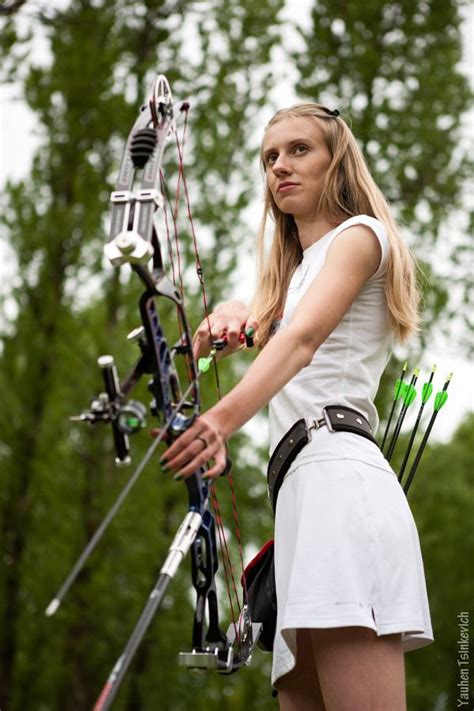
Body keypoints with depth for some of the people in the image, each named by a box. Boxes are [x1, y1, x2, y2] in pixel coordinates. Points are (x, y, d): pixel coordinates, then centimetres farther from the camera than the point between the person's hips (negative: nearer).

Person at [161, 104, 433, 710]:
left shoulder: (358, 236, 5)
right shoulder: (294, 272, 34)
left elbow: (303, 338, -13)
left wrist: (224, 416, -31)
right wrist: (227, 319, 2)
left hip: (338, 471, -9)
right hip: (305, 487, 9)